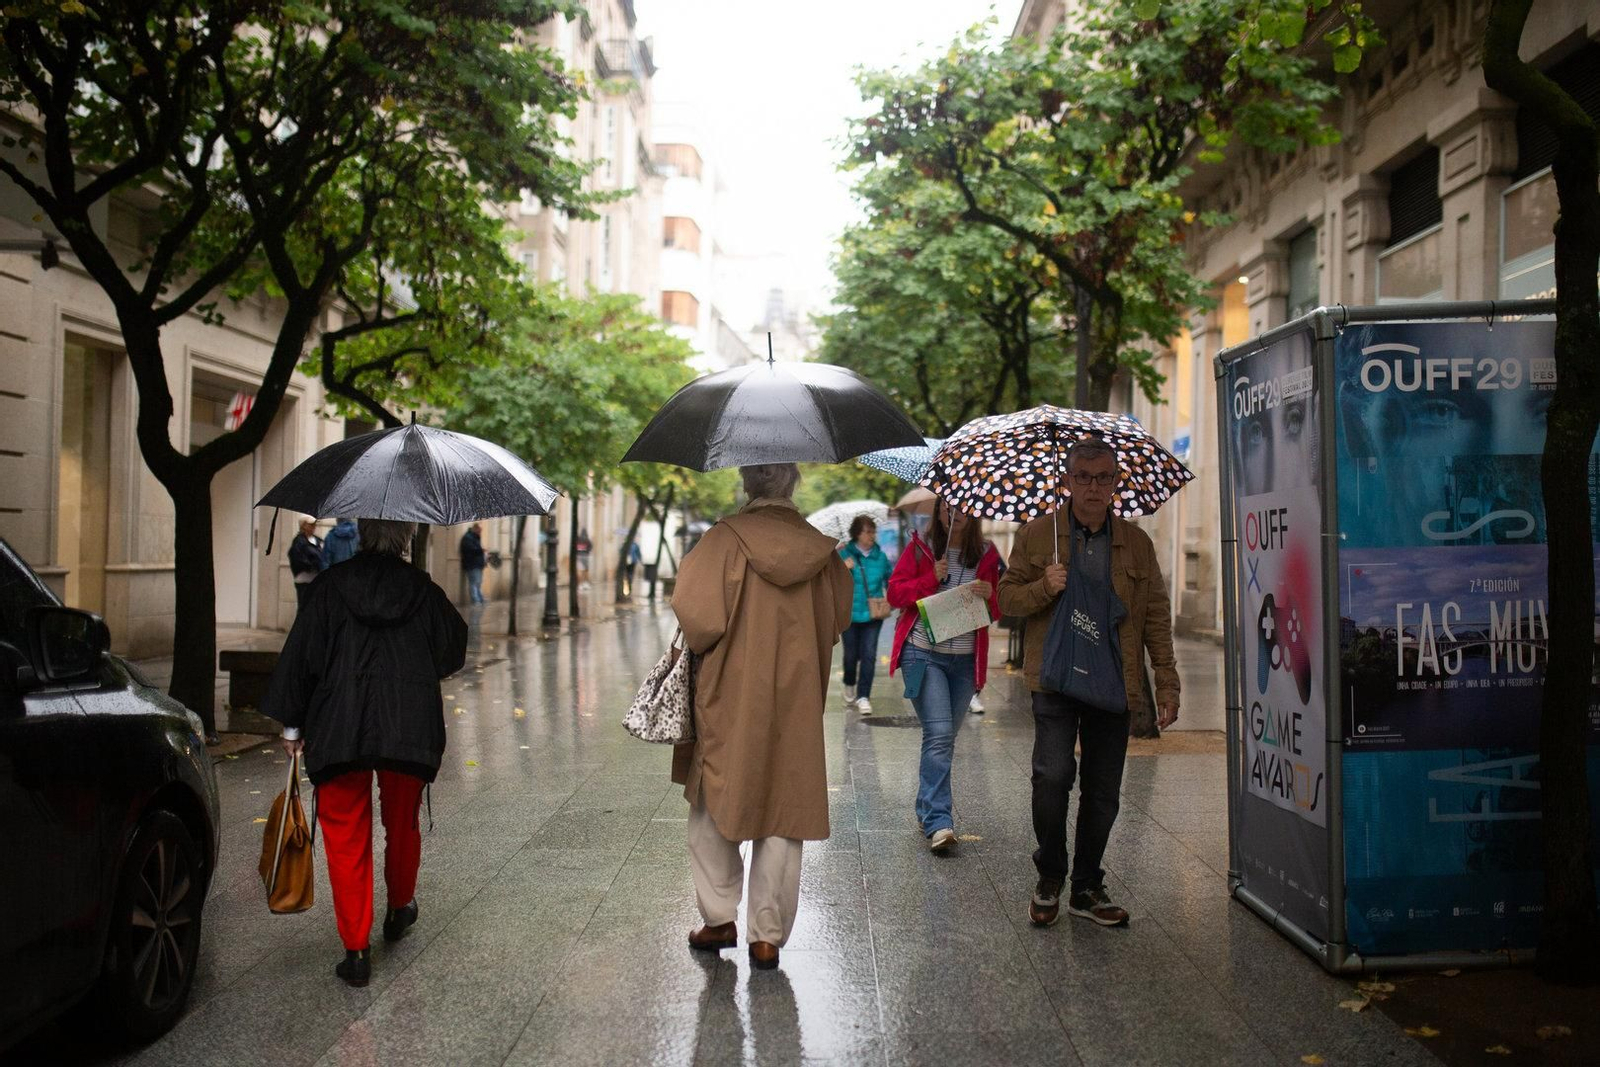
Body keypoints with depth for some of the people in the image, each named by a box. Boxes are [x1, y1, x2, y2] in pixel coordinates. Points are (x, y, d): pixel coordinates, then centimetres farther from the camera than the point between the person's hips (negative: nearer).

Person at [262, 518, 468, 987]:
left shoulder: (332, 587, 0)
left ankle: (356, 949, 5)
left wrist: (292, 724, 8)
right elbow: (454, 648, 12)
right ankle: (400, 909, 41)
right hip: (410, 731, 2)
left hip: (338, 732, -1)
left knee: (346, 835, 6)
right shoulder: (423, 590, 2)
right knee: (402, 824, 21)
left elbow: (301, 653, 0)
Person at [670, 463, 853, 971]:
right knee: (782, 816, 10)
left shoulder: (724, 541, -12)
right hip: (796, 703, 3)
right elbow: (838, 619, 8)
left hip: (729, 700, -2)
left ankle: (720, 919, 18)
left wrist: (702, 646, 2)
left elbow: (697, 616, -18)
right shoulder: (821, 550, -1)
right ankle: (769, 936, 15)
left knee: (711, 809, 16)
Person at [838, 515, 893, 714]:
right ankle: (849, 686, 37)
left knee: (869, 655, -7)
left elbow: (890, 580, 16)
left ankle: (863, 697, -1)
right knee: (851, 654, 9)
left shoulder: (880, 556, 4)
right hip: (850, 614, -1)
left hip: (873, 614, 1)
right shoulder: (845, 554, -4)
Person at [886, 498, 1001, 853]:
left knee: (945, 737, 12)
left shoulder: (987, 555, 9)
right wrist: (931, 578, -15)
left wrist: (990, 595, -11)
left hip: (965, 660, 4)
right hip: (924, 654, -4)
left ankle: (927, 810, 27)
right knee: (939, 734, -16)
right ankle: (939, 822, -16)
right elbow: (895, 593, -2)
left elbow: (999, 611, 12)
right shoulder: (920, 548, 1)